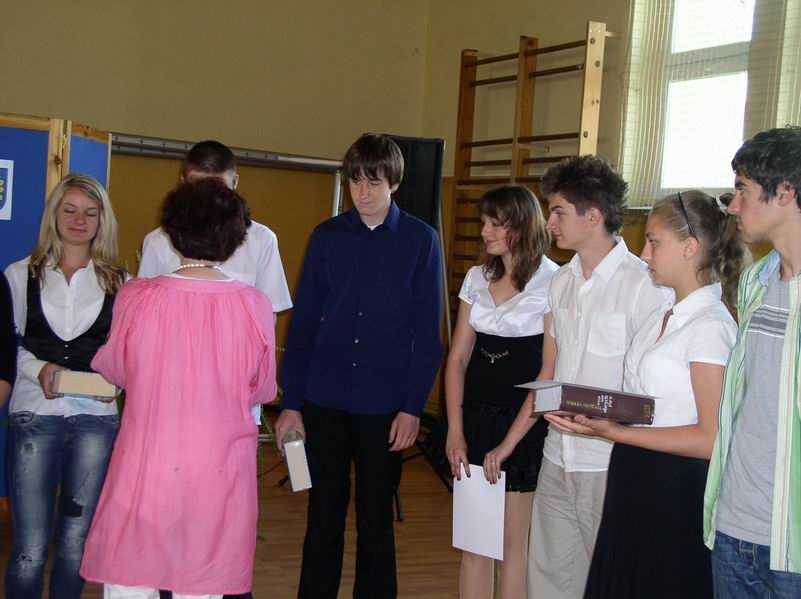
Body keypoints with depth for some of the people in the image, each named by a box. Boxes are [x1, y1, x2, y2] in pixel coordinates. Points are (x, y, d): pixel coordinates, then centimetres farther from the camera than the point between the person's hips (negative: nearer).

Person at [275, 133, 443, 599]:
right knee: (324, 513, 10)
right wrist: (290, 402, 1)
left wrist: (413, 406, -6)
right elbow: (303, 323, 5)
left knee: (376, 517, 9)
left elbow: (427, 333, -1)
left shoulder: (420, 240, -1)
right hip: (324, 399, 2)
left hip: (384, 403, -1)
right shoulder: (327, 237, 4)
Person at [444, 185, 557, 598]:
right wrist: (455, 432, 0)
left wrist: (512, 441, -11)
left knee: (511, 545, 3)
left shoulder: (551, 282, -8)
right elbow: (458, 358, 7)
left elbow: (550, 370, -9)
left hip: (523, 424, -5)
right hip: (476, 418, 5)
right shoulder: (477, 278, 9)